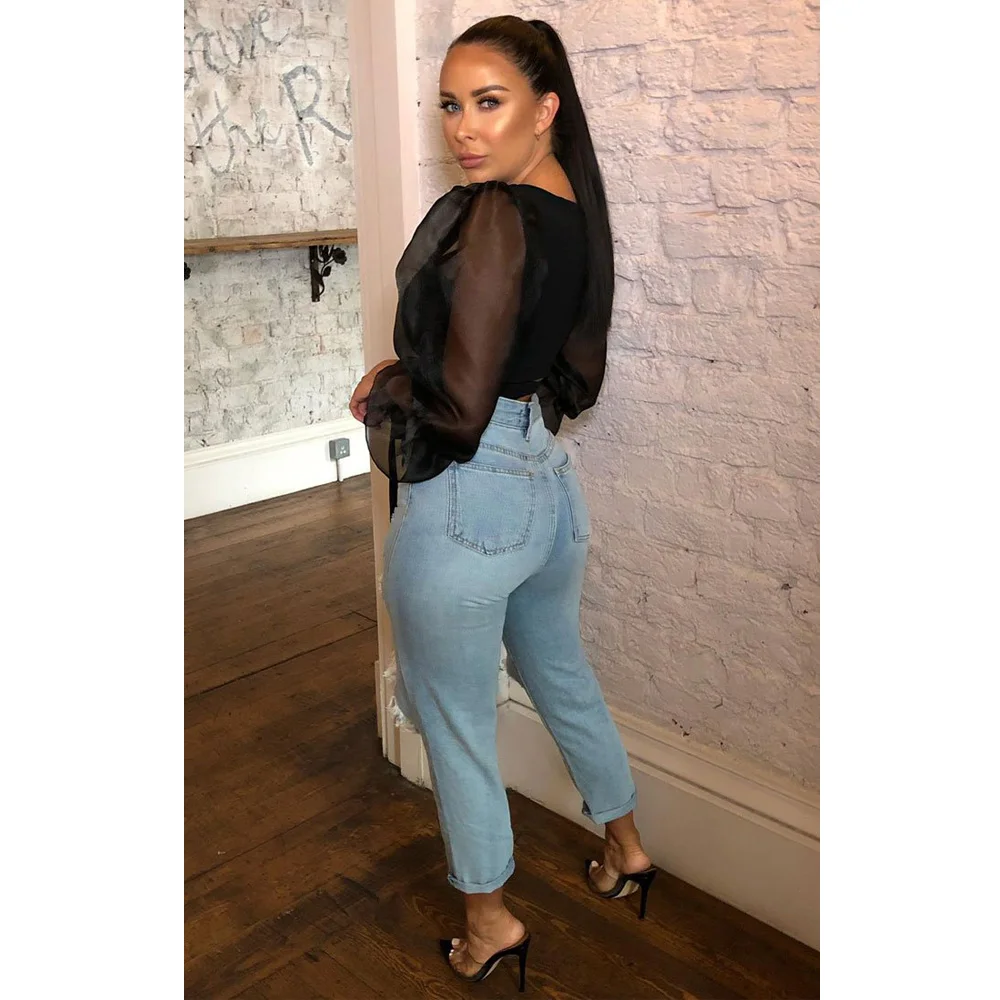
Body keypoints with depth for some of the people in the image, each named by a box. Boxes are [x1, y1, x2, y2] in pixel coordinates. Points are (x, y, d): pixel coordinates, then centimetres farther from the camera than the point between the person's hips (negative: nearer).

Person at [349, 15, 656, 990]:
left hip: (463, 501, -9)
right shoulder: (578, 212, 6)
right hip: (547, 482, 9)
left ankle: (490, 918, 33)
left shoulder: (493, 216, -20)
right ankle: (625, 847, 48)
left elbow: (458, 407, -24)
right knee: (563, 677, 27)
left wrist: (380, 390, -4)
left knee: (456, 723, 12)